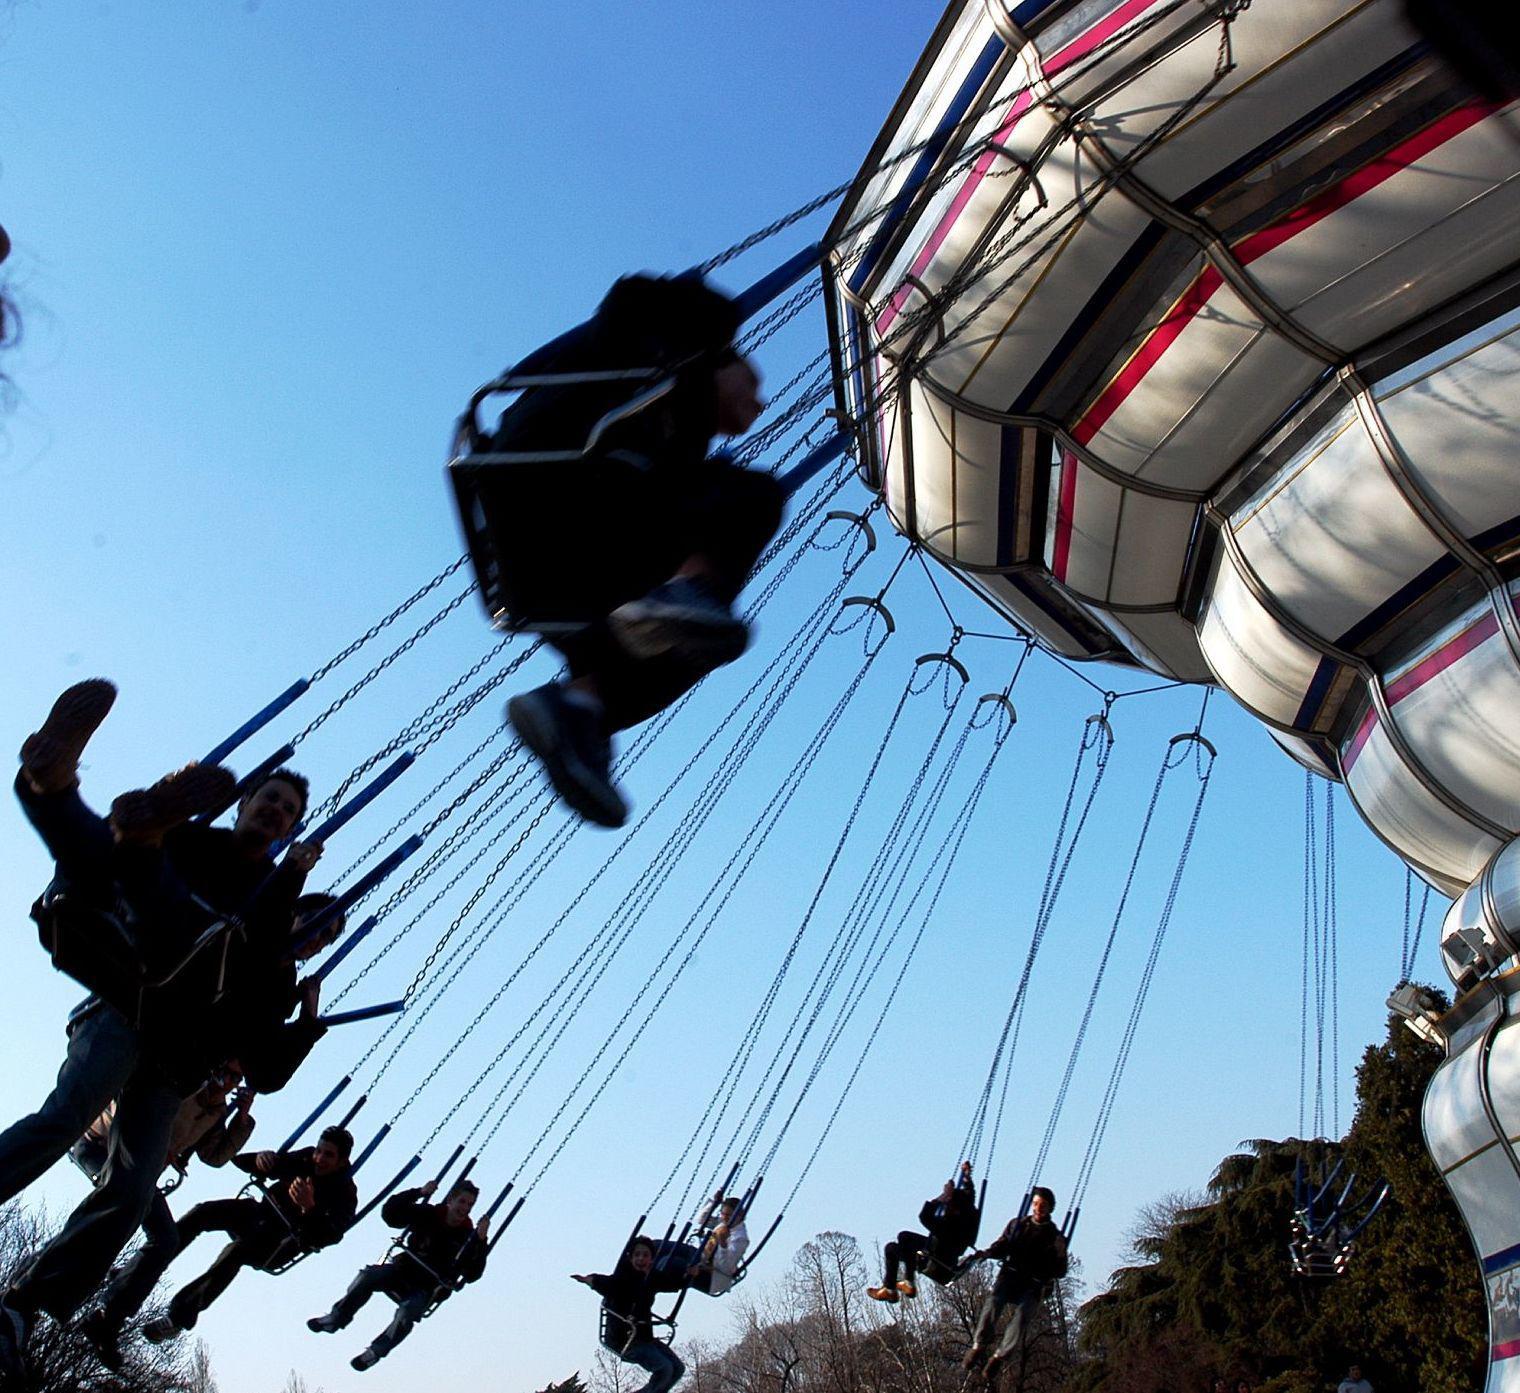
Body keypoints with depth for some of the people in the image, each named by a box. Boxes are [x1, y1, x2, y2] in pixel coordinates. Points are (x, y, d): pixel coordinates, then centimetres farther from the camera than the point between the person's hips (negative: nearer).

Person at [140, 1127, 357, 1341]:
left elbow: (327, 1236, -34)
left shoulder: (345, 1195, -17)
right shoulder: (306, 1158, -1)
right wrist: (259, 1159, -21)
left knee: (237, 1250, -33)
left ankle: (179, 1317, -29)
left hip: (282, 1245, -6)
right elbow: (241, 1161, 4)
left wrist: (309, 1208, -50)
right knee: (204, 1211, -16)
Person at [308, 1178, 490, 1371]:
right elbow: (389, 1213, -8)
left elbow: (472, 1275, -18)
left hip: (428, 1289, -2)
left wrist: (481, 1241, -31)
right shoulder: (427, 1215, -2)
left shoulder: (468, 1237, -7)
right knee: (369, 1275, -23)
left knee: (407, 1313, -30)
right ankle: (337, 1317, -5)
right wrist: (419, 1193, -18)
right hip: (403, 1270, 2)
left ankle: (376, 1351, -11)